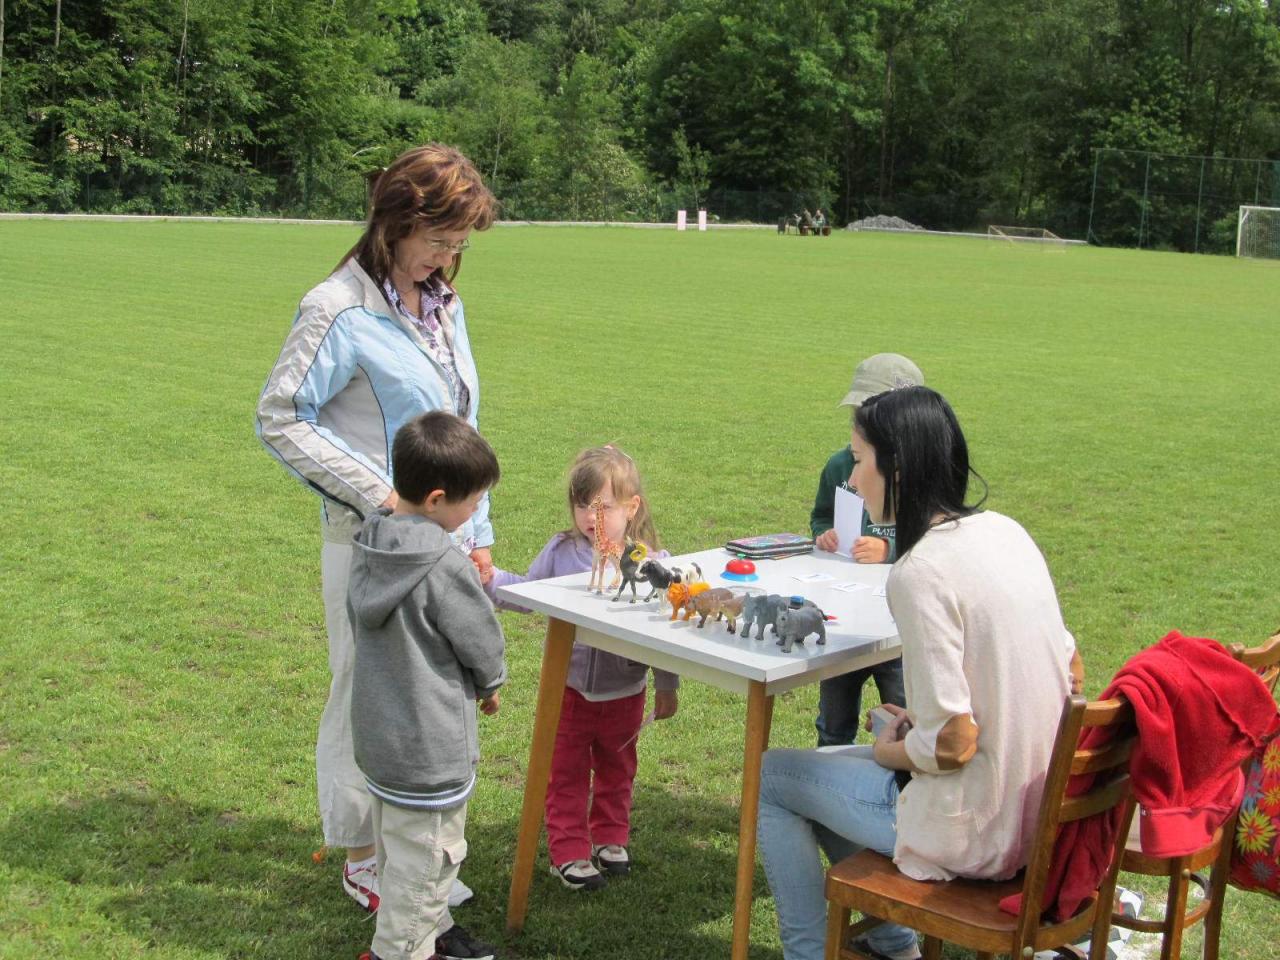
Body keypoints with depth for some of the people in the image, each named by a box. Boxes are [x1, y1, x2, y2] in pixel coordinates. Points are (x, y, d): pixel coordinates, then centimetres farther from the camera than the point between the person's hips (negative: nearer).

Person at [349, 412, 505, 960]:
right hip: (429, 745, -9)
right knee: (426, 858, 8)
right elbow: (484, 644, -14)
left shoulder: (367, 547, -2)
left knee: (398, 846, 24)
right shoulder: (445, 568, -26)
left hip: (376, 732, 9)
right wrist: (489, 685, 8)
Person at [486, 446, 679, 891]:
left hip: (623, 691, 0)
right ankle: (568, 851, 21)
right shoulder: (561, 551, -9)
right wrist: (491, 580, -17)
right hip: (568, 685, 0)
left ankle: (610, 838, 38)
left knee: (616, 771, 19)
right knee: (566, 774, 9)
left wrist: (667, 686, 0)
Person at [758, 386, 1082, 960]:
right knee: (826, 766, 27)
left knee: (771, 777, 10)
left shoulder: (920, 572, -24)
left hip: (974, 835, -8)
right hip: (1039, 806, 8)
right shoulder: (1003, 530, 2)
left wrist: (890, 750, -2)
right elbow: (1067, 664, 11)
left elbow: (952, 744, -25)